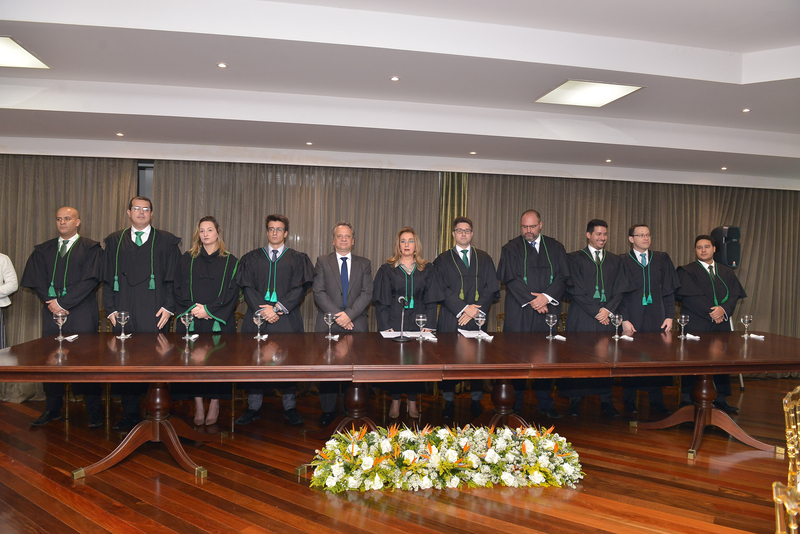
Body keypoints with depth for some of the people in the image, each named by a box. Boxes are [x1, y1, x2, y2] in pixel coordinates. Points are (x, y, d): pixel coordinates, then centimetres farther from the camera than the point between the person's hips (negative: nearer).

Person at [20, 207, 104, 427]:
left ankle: (94, 413, 4)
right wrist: (51, 302, -8)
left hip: (81, 313, -4)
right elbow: (35, 279, 8)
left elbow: (90, 280, -8)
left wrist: (63, 303, -12)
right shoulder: (43, 250, 16)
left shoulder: (91, 249, 2)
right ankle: (52, 410, 17)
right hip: (52, 311, 4)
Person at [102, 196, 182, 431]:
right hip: (123, 314, 3)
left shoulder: (166, 241, 7)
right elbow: (107, 278, 11)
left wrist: (169, 307, -7)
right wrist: (110, 309, 2)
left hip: (154, 314, -2)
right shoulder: (114, 241, 14)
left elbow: (174, 278, 3)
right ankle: (130, 414, 17)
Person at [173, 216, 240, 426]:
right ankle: (198, 406, 10)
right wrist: (193, 308, -10)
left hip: (218, 321, -1)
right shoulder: (187, 259, 10)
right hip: (191, 320, 1)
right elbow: (179, 289, 5)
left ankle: (214, 405, 11)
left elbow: (232, 293, -1)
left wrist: (208, 309, -11)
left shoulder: (230, 261, 5)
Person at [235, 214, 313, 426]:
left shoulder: (297, 259, 7)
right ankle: (253, 408, 13)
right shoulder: (252, 258, 11)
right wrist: (262, 310, -12)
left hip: (287, 319, -1)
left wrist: (277, 308, -12)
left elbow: (300, 288, -2)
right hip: (257, 317, 1)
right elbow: (247, 287, 3)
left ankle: (290, 408, 11)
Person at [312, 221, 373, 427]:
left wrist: (349, 314, -12)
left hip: (356, 325, 1)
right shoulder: (322, 262, 10)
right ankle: (328, 411, 13)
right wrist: (337, 315, -12)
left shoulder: (364, 264, 13)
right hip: (328, 325, 0)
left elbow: (367, 293, 1)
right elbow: (318, 293, -1)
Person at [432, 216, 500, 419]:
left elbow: (492, 288, 6)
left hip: (477, 319, 1)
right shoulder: (443, 260, 9)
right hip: (450, 319, -1)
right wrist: (463, 309, -12)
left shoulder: (484, 259, 14)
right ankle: (449, 402, 11)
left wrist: (476, 310, -8)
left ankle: (476, 401, 15)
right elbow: (442, 290, -2)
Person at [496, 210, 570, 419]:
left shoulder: (555, 248, 10)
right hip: (519, 313, -2)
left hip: (547, 312, 2)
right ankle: (515, 407, 10)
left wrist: (547, 297, -12)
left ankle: (545, 404, 17)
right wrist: (531, 300, -12)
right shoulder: (511, 249, 3)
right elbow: (510, 279, -5)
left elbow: (563, 277, 3)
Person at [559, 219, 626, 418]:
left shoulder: (616, 260, 15)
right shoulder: (575, 258, 3)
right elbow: (576, 290, -4)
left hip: (607, 315, 3)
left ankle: (606, 402, 11)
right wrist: (595, 311, -9)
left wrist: (608, 310, -5)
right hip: (582, 317, -3)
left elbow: (619, 290, 11)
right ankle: (575, 401, 5)